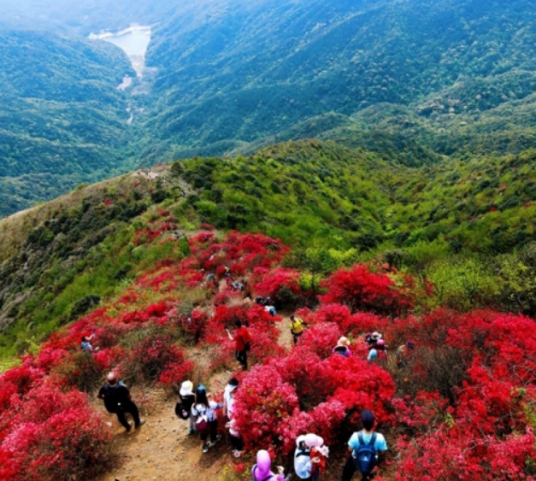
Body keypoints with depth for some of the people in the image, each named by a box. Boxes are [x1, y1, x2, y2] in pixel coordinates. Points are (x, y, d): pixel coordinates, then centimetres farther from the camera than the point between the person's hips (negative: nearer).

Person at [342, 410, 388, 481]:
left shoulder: (356, 436, -37)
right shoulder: (379, 438, -37)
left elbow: (350, 449, -19)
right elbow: (382, 451, -18)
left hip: (356, 463, -1)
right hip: (371, 464, 1)